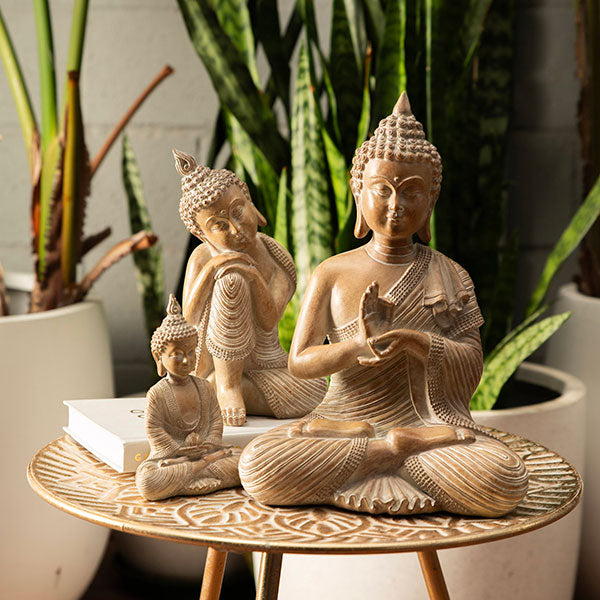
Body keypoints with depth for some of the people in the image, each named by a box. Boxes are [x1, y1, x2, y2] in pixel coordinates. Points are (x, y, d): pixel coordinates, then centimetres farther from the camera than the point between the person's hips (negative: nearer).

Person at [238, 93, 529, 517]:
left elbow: (472, 367, -1)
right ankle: (396, 450, -17)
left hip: (432, 418, 0)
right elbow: (300, 361, 0)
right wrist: (356, 348, -21)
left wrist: (422, 344, -22)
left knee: (503, 482, -33)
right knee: (259, 467, -30)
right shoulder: (333, 273, 6)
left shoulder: (449, 276, 6)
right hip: (349, 414, 0)